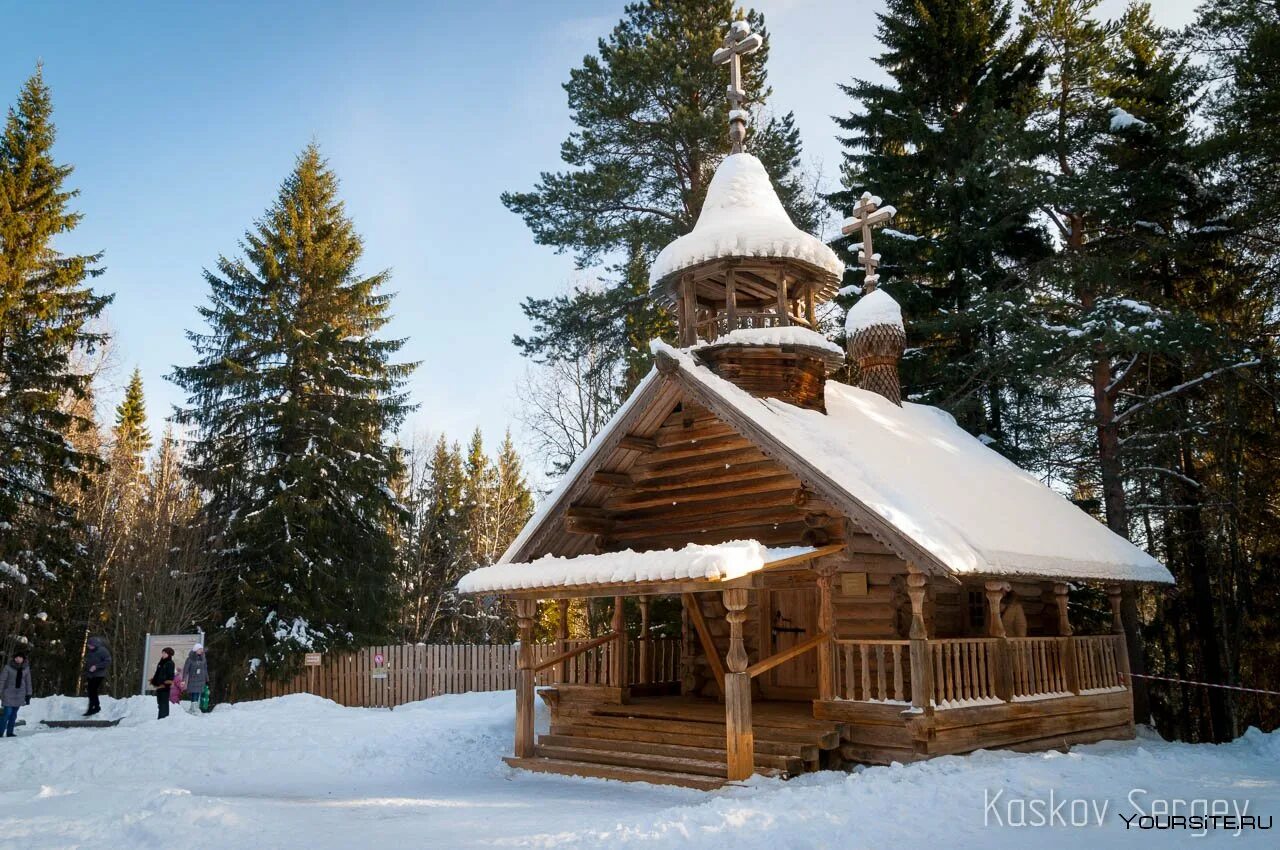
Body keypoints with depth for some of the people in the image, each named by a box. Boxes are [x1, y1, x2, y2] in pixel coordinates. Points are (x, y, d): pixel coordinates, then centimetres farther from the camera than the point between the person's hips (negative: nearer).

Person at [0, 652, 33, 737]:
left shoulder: (26, 669, 2)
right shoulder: (8, 667, -8)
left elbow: (28, 682, 7)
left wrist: (28, 695, 6)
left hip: (20, 694, 3)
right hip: (9, 693, -3)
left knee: (14, 714, 6)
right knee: (7, 713, -10)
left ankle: (9, 732, 14)